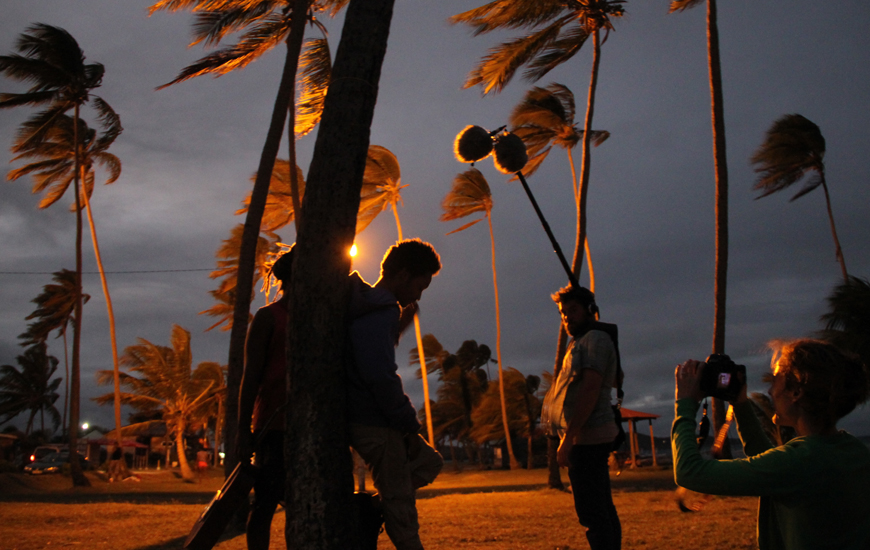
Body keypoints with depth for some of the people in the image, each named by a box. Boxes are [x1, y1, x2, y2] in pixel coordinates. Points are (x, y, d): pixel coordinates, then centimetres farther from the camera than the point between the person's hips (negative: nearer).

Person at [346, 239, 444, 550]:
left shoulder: (367, 303, 14)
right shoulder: (381, 311, -18)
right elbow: (380, 376, -24)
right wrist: (409, 424, -15)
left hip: (368, 418, 10)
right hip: (373, 424, -10)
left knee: (429, 462, 20)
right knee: (400, 504, -5)